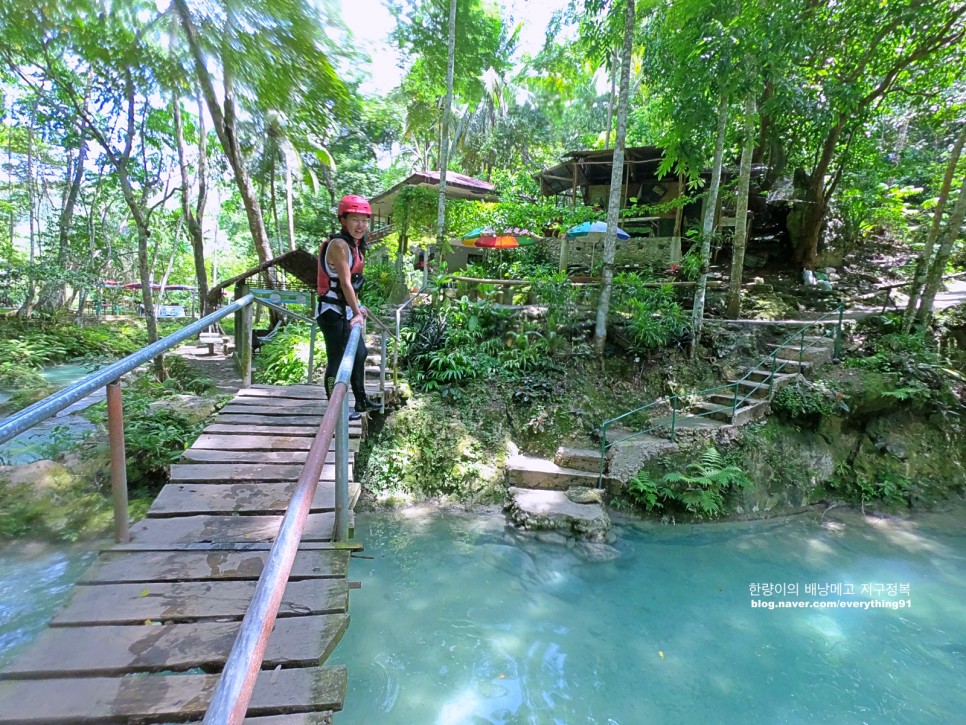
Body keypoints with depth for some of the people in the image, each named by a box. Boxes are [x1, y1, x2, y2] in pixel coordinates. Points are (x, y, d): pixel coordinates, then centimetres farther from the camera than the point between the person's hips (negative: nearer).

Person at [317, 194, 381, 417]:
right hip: (333, 312, -10)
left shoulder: (356, 244, 10)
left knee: (360, 353, 19)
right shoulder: (339, 244, -19)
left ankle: (361, 401, 34)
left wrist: (357, 308, 17)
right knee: (337, 360, -1)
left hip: (346, 310, 10)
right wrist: (357, 313, -24)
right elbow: (345, 282, -23)